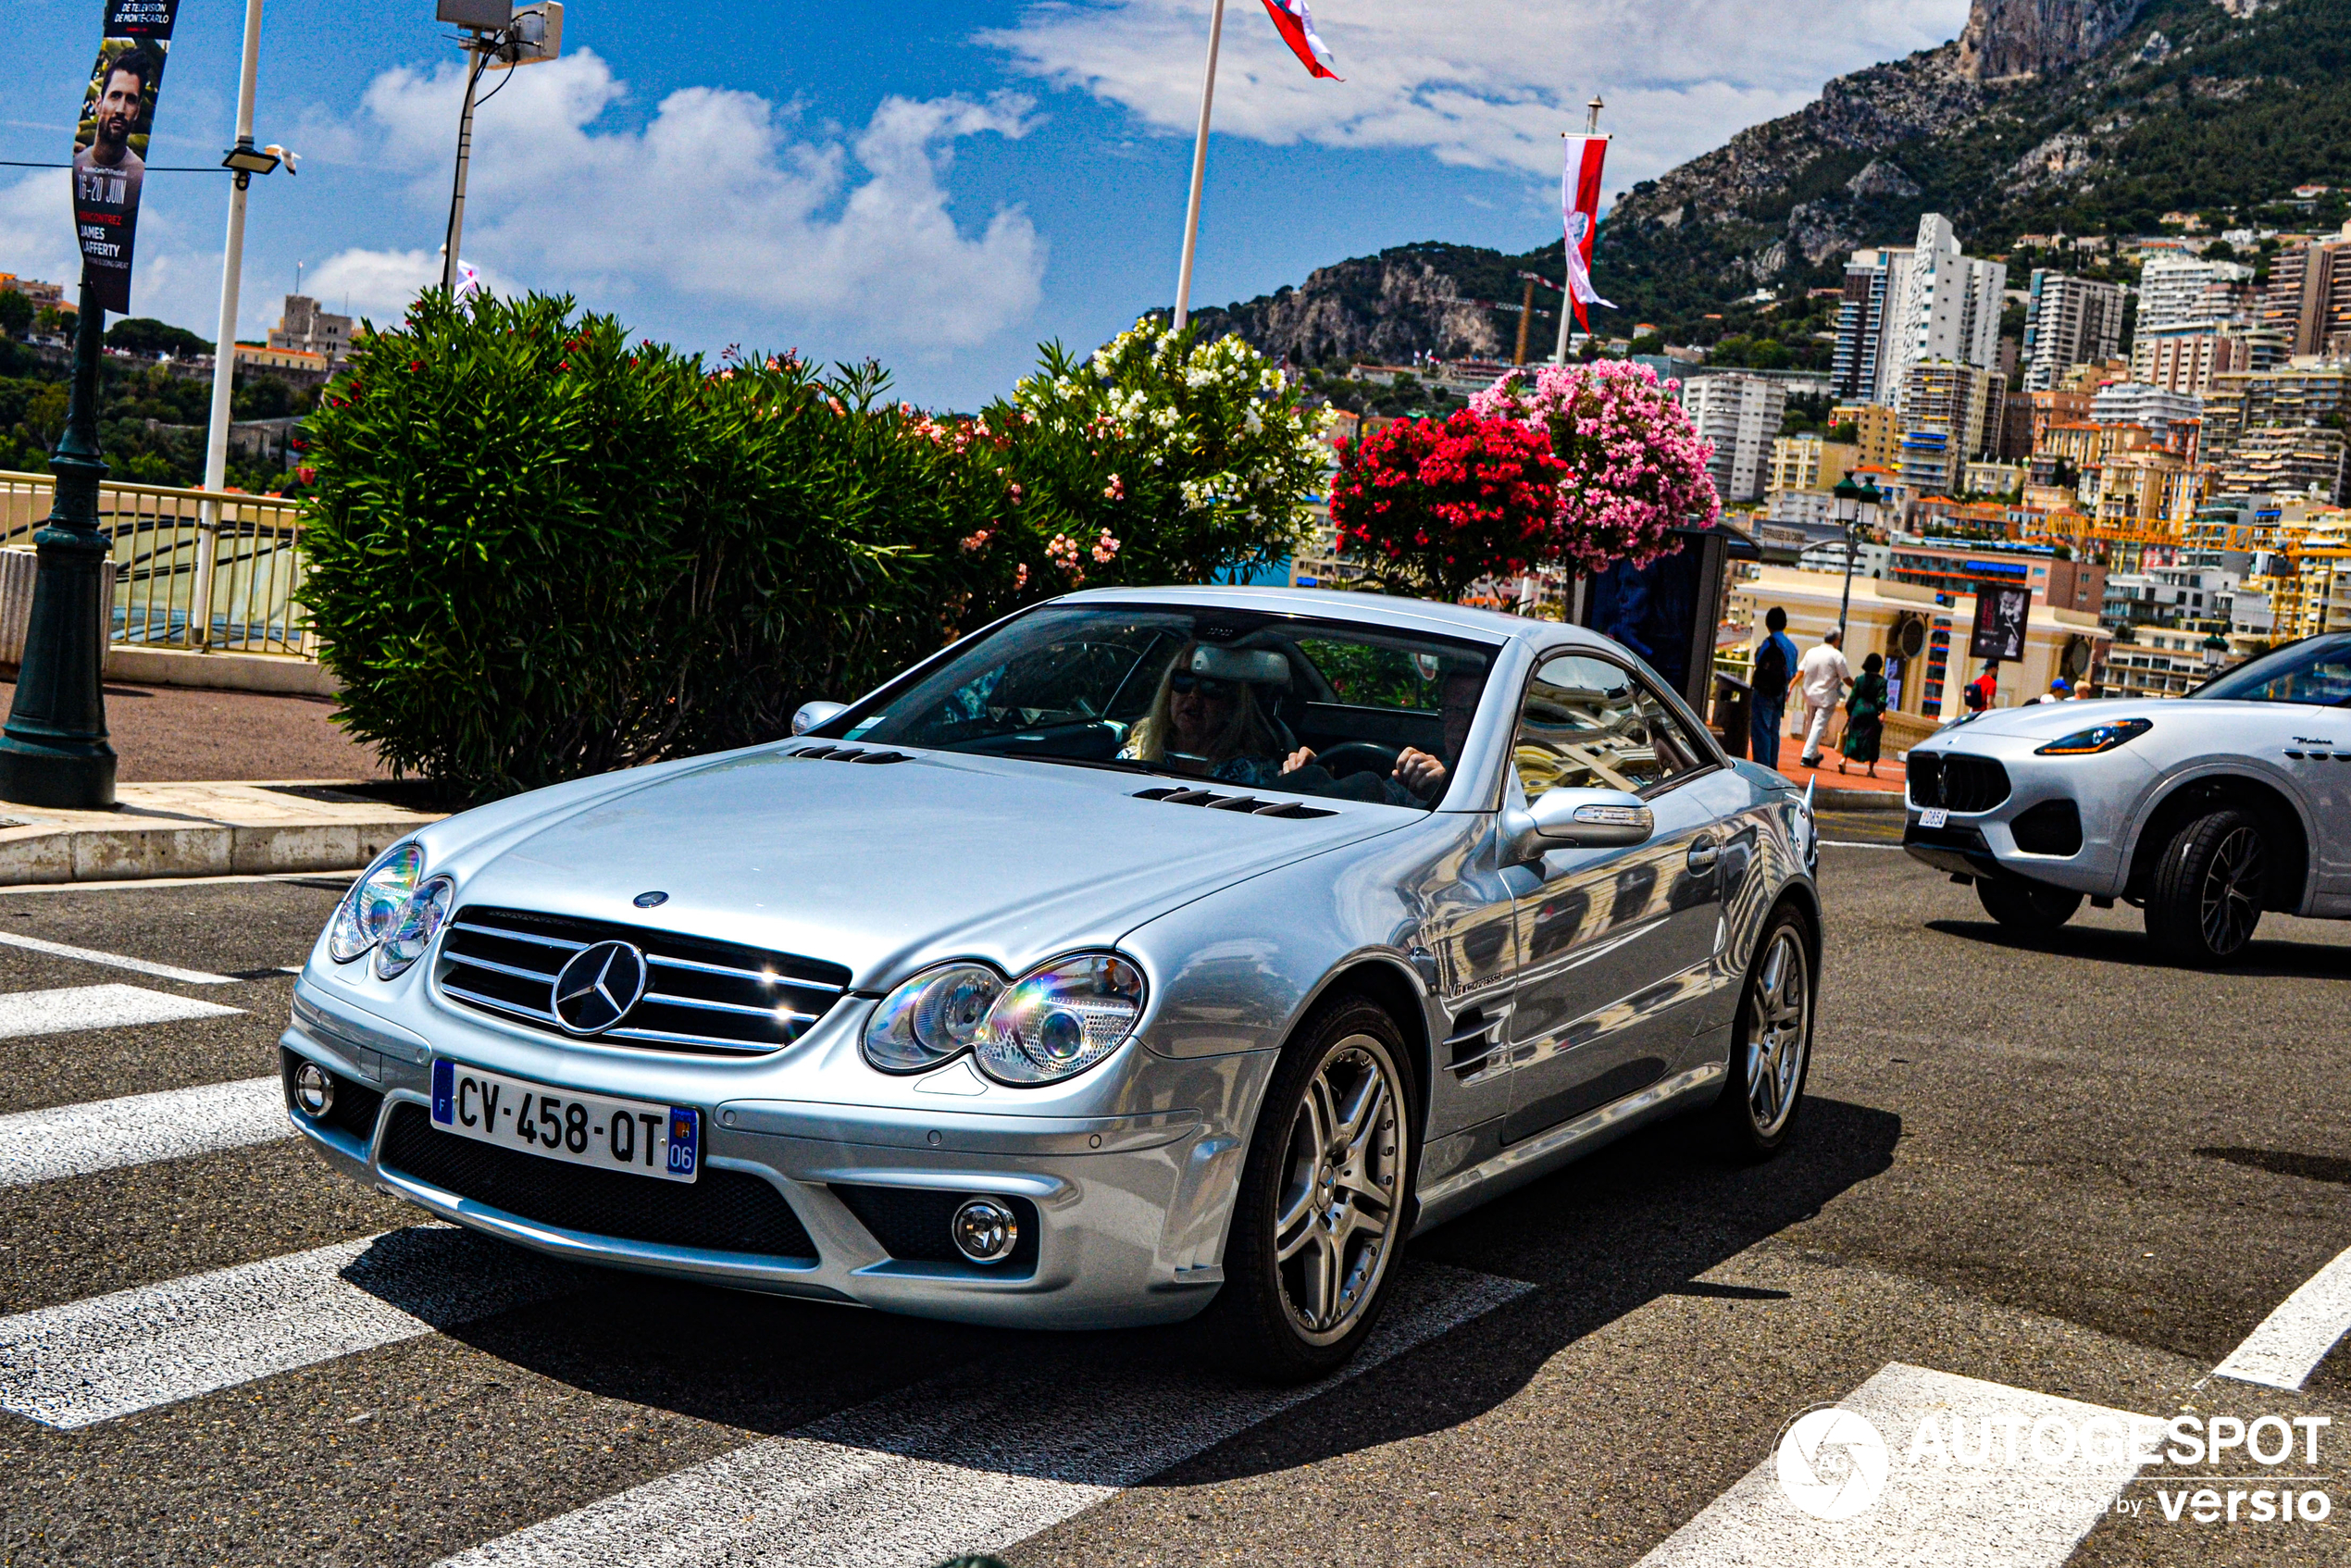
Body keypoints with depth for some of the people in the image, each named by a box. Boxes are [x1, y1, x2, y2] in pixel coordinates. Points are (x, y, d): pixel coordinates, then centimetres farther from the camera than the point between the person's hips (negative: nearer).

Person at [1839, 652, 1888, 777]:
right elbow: (1882, 699, -13)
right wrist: (1882, 713, -14)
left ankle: (1844, 759, -12)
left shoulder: (1860, 679, 3)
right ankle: (1871, 768, 6)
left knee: (1852, 737, 7)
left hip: (1858, 710, 2)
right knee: (1872, 740, 5)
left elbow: (1852, 698, 4)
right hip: (1873, 713, -2)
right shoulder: (1882, 681, -3)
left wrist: (1849, 713, 10)